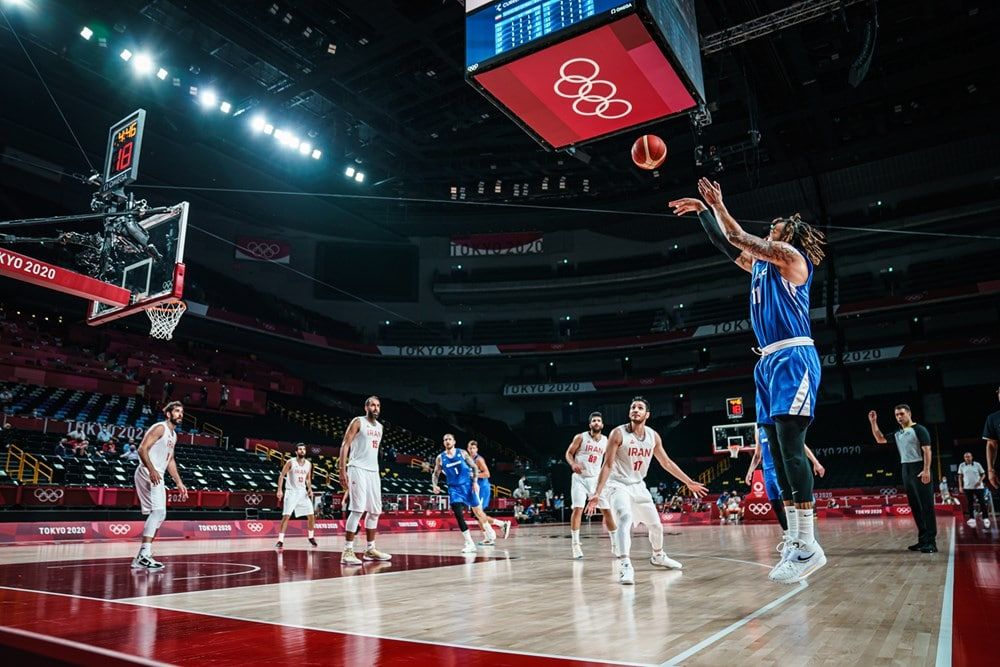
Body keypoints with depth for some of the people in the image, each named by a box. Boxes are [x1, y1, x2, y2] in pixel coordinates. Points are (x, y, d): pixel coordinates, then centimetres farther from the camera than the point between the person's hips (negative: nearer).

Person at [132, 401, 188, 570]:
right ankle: (144, 555, -21)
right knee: (157, 511, -20)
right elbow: (142, 449, -19)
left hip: (157, 476, 10)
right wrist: (152, 470, -31)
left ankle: (142, 556, 17)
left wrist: (179, 483, 22)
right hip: (148, 474, -10)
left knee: (159, 515, 10)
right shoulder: (160, 428, -9)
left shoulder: (173, 435, 19)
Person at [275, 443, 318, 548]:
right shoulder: (290, 462, -9)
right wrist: (279, 490, -16)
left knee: (311, 515, 3)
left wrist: (310, 489, -1)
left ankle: (311, 537, 21)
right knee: (286, 516, -13)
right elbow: (281, 475, -7)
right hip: (291, 492, -4)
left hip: (303, 492, 4)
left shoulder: (309, 464, 5)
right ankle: (280, 540, -7)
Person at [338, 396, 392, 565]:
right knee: (358, 510, -13)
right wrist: (342, 471, -17)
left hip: (374, 472, 8)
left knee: (375, 511, 9)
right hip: (358, 470, -8)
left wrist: (375, 469, 19)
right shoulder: (358, 422, -4)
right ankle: (347, 551, -9)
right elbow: (345, 445, -9)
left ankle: (370, 549, 18)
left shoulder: (379, 427, 17)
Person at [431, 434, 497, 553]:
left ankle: (491, 535, 33)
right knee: (458, 515, -15)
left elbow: (474, 467, 2)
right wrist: (434, 485, -9)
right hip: (454, 488, 1)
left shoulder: (462, 453, -4)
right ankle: (470, 544, -8)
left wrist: (475, 482, -8)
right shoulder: (440, 458, -1)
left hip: (468, 485, -1)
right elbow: (435, 474, 9)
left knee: (478, 511, 10)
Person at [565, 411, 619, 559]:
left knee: (607, 510, 2)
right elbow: (569, 453, -1)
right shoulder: (580, 437, -5)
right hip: (580, 478, -3)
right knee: (578, 509, -13)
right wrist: (573, 464, -21)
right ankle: (575, 545, -5)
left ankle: (615, 544, 13)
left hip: (596, 479, 4)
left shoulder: (606, 441, 5)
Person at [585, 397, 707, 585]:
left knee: (656, 525, 15)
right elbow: (607, 465, -17)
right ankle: (625, 565, -36)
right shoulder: (619, 433, -17)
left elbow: (667, 463, 10)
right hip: (619, 485, -6)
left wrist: (689, 482, 11)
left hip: (639, 486, 6)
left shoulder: (653, 436, -2)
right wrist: (597, 493, -24)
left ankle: (658, 556, 44)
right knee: (625, 517, -32)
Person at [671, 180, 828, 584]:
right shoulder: (760, 263, 22)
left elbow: (740, 239, -7)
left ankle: (808, 546, -12)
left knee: (790, 447, -15)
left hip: (793, 358, -9)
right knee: (778, 454, 5)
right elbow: (727, 245, 31)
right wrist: (703, 211, 29)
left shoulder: (791, 257, -1)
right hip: (769, 362, 9)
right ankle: (796, 543, 9)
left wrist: (719, 206, 3)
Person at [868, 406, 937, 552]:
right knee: (915, 507, 9)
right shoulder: (897, 434, 15)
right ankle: (923, 539, 14)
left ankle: (931, 541, -8)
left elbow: (927, 450, -12)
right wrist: (873, 422, 12)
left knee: (926, 506, -8)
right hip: (906, 471, 8)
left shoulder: (919, 430, -6)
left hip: (919, 470, -8)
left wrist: (926, 470, -22)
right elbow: (880, 439, 21)